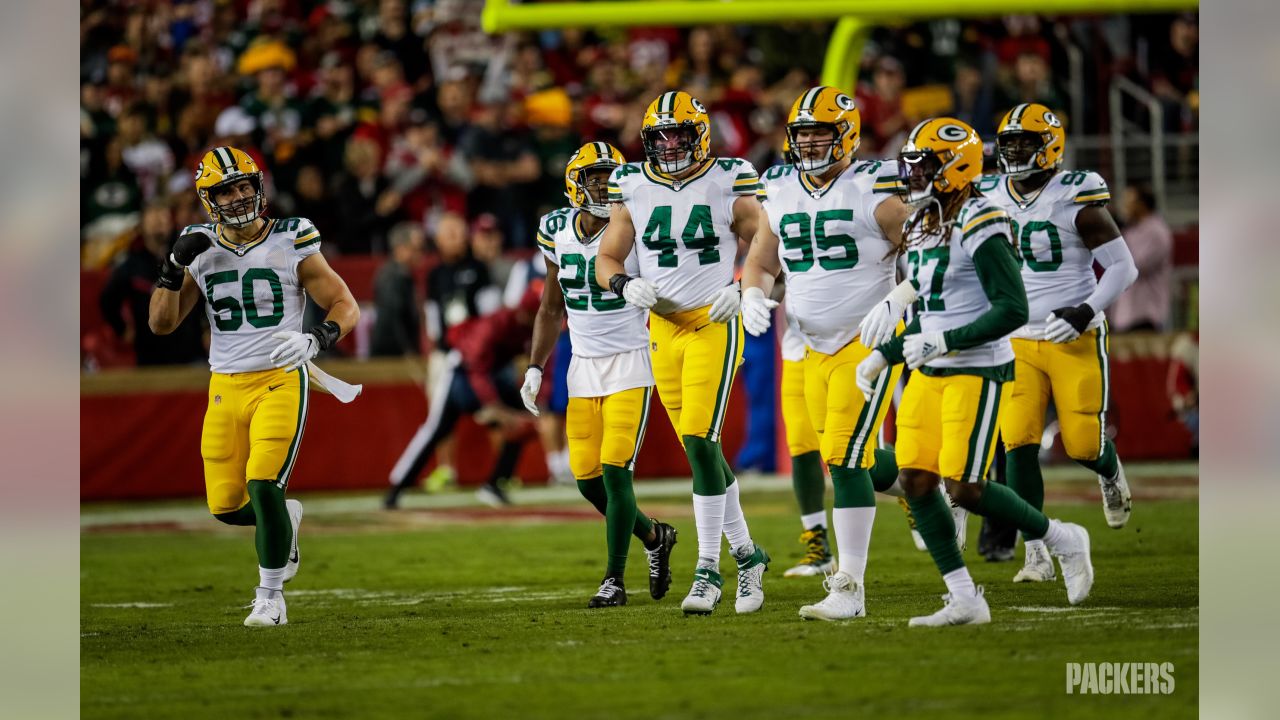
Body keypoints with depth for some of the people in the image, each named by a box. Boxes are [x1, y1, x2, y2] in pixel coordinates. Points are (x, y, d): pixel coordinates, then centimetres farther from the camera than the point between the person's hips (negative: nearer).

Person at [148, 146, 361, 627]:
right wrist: (174, 267, -10)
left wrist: (317, 338, -22)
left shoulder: (291, 244, -4)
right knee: (226, 505, 3)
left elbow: (346, 307, -2)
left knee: (263, 487, -18)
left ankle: (270, 597, -3)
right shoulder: (200, 250, 5)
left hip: (280, 380, -4)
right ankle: (285, 520, 37)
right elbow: (161, 324, 4)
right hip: (226, 386, 4)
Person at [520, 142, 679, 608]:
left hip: (630, 363, -5)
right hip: (584, 365, 5)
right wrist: (535, 368, 9)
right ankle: (654, 536, 28)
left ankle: (615, 580, -1)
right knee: (588, 478, 2)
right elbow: (551, 310, 15)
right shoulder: (559, 233, 4)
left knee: (615, 471, -12)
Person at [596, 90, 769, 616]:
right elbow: (606, 260, 13)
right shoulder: (634, 190, 5)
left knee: (699, 441, -15)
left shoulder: (729, 185, -4)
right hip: (662, 329, 5)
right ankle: (746, 553, 24)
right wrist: (625, 285, -8)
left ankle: (709, 571, -11)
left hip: (714, 325, -5)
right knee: (700, 450, 9)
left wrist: (741, 290, -14)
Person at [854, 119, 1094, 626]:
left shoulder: (978, 225, -16)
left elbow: (1013, 309, -21)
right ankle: (964, 602, 6)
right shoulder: (921, 226, 12)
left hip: (977, 371, -9)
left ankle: (1063, 541, 13)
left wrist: (944, 342, -22)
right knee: (915, 481, 0)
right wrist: (883, 357, 12)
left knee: (964, 488, -10)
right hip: (930, 373, 9)